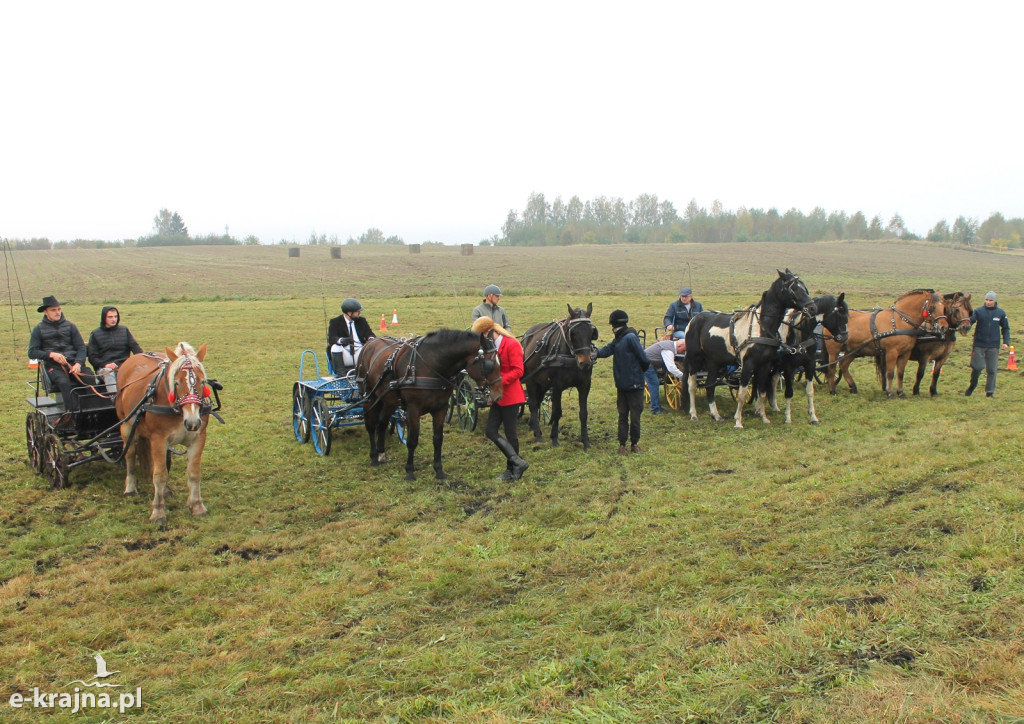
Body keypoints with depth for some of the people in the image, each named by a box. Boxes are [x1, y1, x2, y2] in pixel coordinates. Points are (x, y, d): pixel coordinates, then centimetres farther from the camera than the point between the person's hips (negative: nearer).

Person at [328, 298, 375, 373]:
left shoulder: (361, 321, 13)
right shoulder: (335, 322, 1)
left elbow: (369, 334, 4)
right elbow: (331, 339, -12)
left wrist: (371, 339, -23)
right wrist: (341, 340, -35)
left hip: (360, 353, 2)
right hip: (345, 355, -2)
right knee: (335, 347, -32)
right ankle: (340, 373, -31)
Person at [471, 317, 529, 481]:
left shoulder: (511, 344, -12)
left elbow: (517, 371, -18)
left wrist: (499, 381, -27)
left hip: (510, 396, -9)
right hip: (497, 397, 9)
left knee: (510, 433, 0)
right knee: (490, 431, 1)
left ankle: (512, 470, 12)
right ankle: (517, 462, 4)